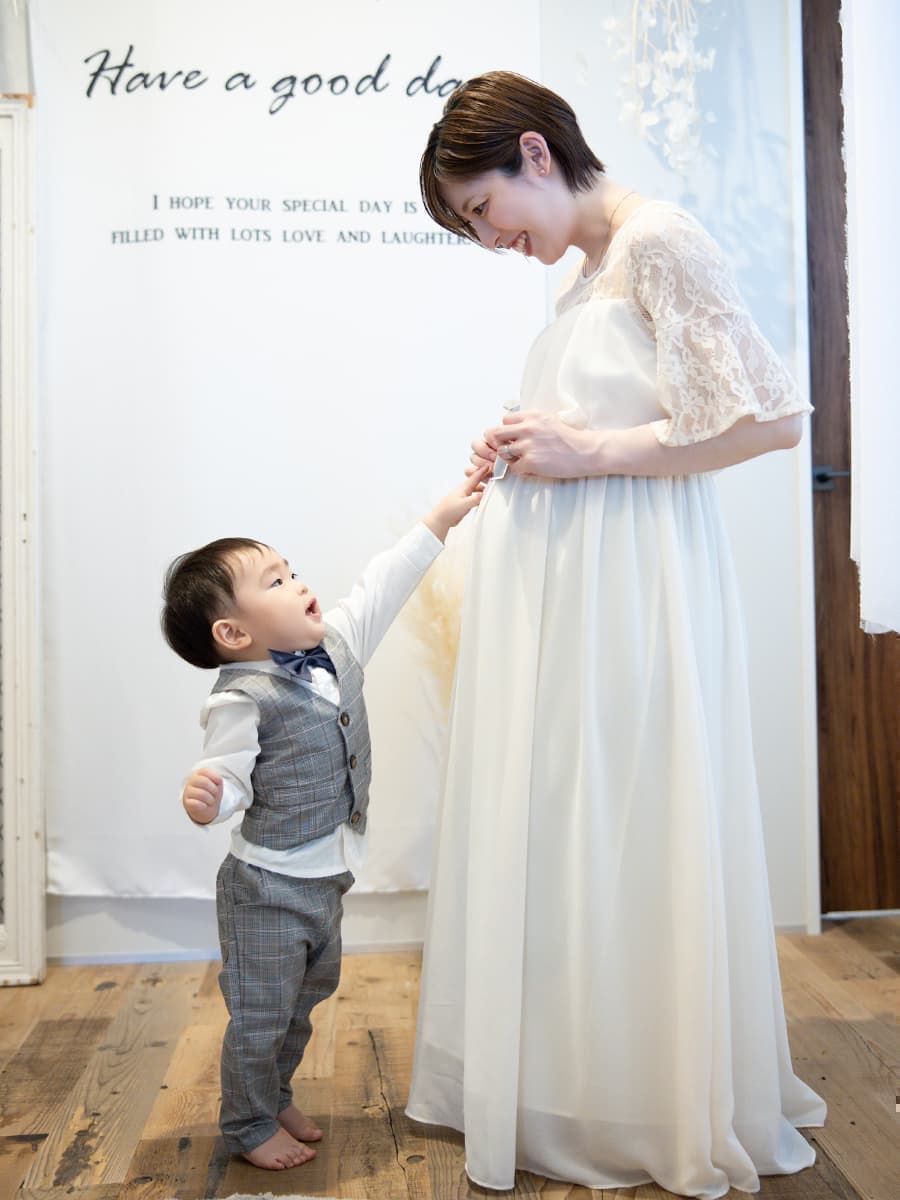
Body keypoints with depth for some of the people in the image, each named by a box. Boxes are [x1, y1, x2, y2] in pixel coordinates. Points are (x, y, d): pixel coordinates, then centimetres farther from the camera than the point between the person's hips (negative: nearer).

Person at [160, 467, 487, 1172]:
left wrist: (442, 518, 8)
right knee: (261, 1014, 9)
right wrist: (207, 800, -46)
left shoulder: (336, 647, 0)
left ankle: (275, 1098, 46)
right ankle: (248, 1126, 32)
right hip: (267, 889, -7)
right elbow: (231, 781, -22)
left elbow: (382, 588, 5)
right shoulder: (242, 699, -23)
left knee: (301, 1004, 24)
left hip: (324, 881, 8)